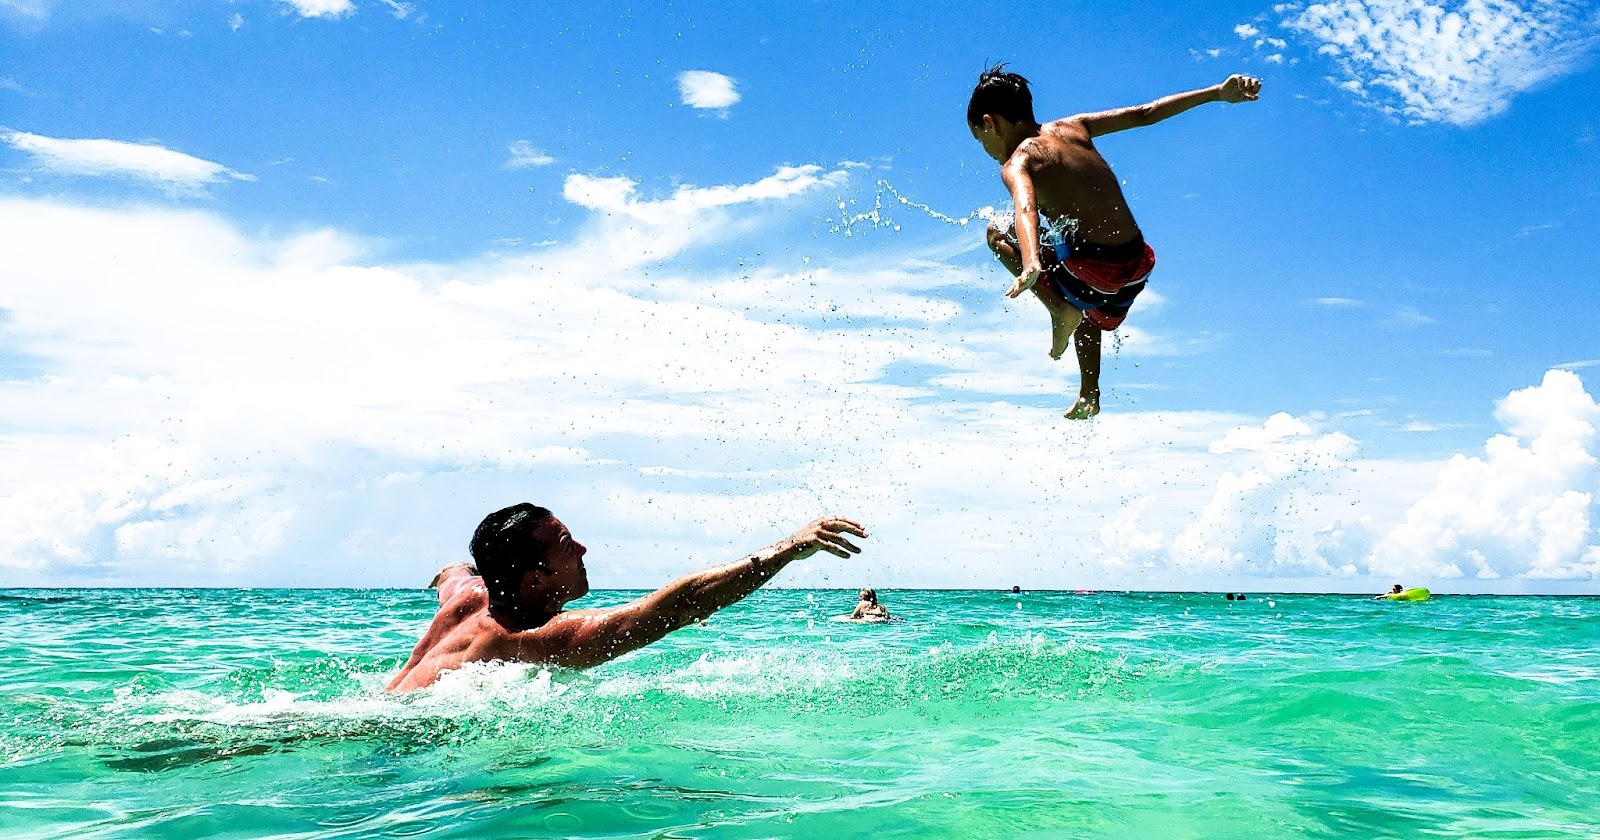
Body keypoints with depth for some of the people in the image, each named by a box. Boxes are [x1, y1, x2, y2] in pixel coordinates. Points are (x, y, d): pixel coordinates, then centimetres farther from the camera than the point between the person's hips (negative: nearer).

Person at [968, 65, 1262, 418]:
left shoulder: (1017, 163, -7)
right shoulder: (1073, 128, 13)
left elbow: (1025, 209, -28)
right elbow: (1145, 113, 12)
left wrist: (1030, 266, -45)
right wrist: (1218, 93, 15)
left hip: (1091, 268, -7)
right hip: (1138, 266, 8)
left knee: (999, 236, 13)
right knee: (1088, 314, 39)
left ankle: (1060, 309, -1)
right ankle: (1089, 396, 37)